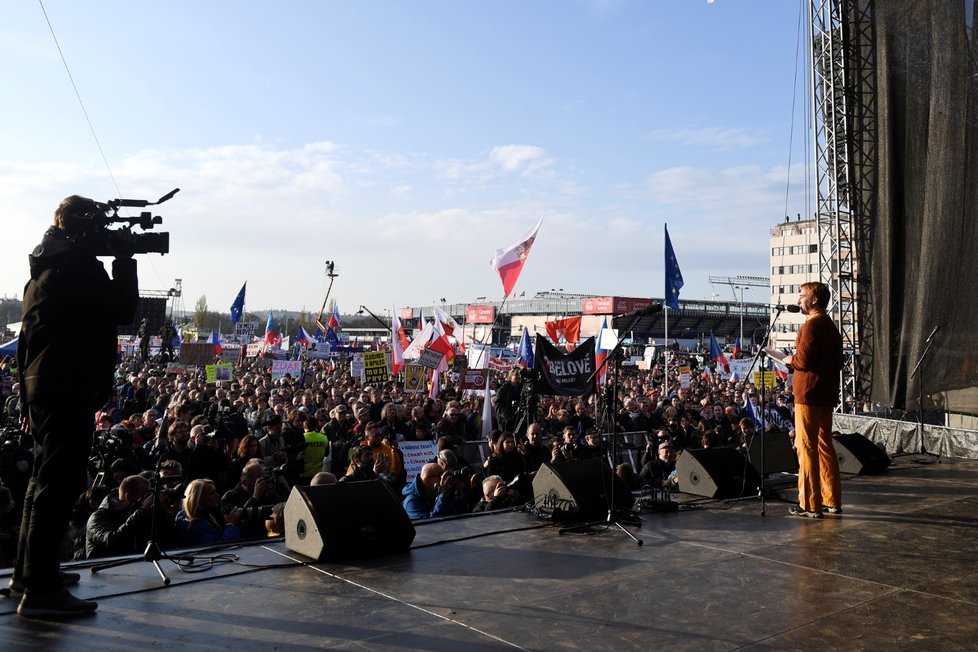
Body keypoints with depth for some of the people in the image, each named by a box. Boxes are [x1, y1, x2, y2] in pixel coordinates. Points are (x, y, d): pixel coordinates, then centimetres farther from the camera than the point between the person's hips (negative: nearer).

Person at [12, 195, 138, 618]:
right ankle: (41, 591, -7)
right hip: (69, 390, -10)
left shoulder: (44, 268, 17)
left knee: (46, 478, 18)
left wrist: (28, 392, 24)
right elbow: (125, 309, -10)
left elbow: (28, 334, 20)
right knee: (60, 484, -9)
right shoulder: (78, 266, -13)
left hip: (42, 385, 10)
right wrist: (125, 258, -2)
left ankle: (29, 570, 28)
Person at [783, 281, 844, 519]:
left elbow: (803, 360, -21)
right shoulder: (830, 325, 17)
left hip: (809, 394, -10)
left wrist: (790, 359, -1)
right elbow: (836, 361, 20)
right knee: (824, 446, 14)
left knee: (806, 448, -5)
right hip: (827, 394, 10)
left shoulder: (812, 324, -13)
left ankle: (810, 504, -3)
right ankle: (832, 501, 19)